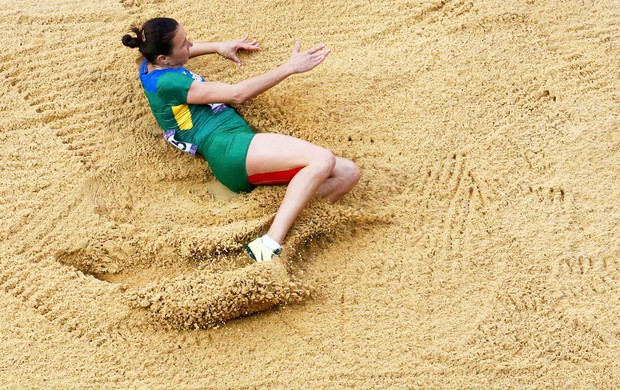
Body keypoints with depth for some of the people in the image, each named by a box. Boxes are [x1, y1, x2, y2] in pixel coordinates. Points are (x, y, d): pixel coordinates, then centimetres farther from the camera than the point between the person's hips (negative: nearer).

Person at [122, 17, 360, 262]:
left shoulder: (151, 66, 17)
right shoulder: (168, 83, -11)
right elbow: (237, 94, -11)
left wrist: (217, 47, 38)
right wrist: (290, 67, -6)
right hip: (226, 149, -10)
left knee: (348, 173, -3)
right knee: (322, 160, -32)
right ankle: (270, 247, -35)